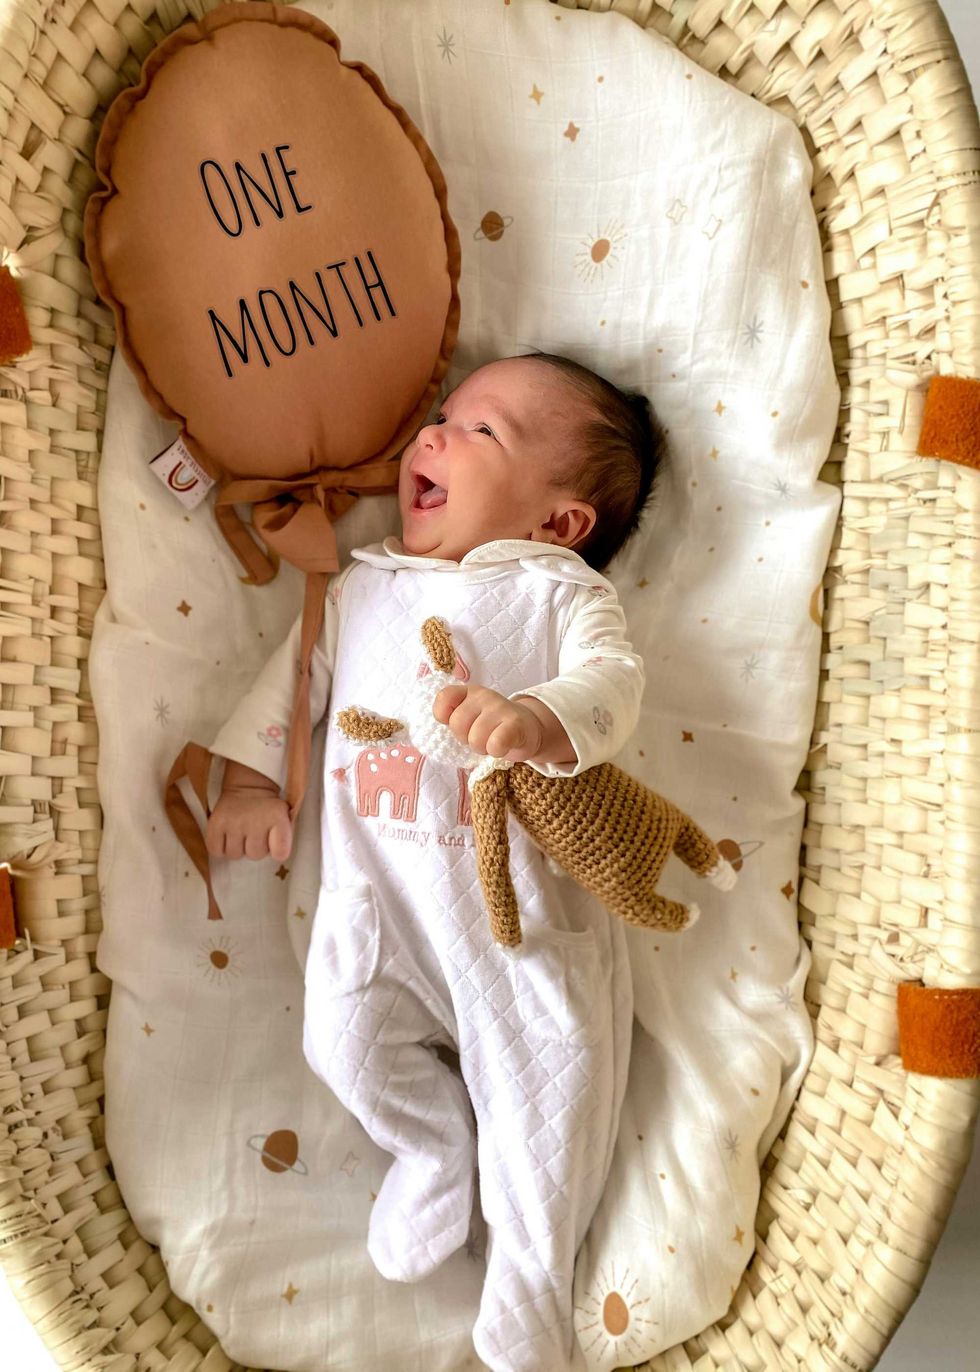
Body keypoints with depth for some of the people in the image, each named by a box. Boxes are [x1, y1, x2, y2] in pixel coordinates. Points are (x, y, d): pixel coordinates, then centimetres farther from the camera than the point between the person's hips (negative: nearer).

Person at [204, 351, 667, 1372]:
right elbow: (293, 676, 19)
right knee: (345, 1039, -7)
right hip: (374, 885, 3)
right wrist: (249, 780, 9)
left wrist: (537, 717, -37)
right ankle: (432, 1143, 29)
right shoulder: (359, 585, 13)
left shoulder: (559, 590, 0)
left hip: (518, 890, -3)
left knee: (549, 1067, -4)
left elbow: (612, 681, -16)